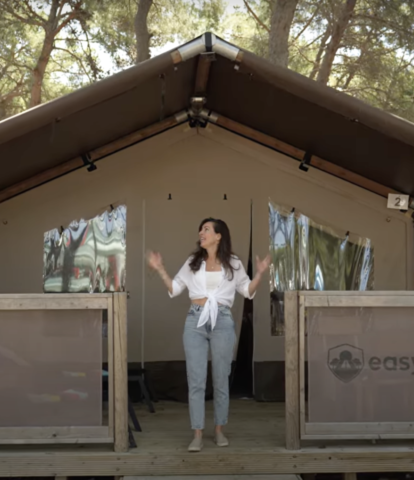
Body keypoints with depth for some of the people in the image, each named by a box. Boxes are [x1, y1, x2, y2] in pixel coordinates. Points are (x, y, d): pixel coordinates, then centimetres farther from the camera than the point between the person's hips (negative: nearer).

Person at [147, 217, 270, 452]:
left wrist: (260, 273, -3)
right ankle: (198, 435, 2)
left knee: (221, 379, 6)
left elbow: (248, 290, 11)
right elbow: (174, 288, 14)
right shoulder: (192, 262, 11)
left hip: (222, 322, -1)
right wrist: (160, 269, 5)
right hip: (195, 322, 1)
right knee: (196, 380, -2)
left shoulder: (233, 263, 5)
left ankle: (219, 430, 19)